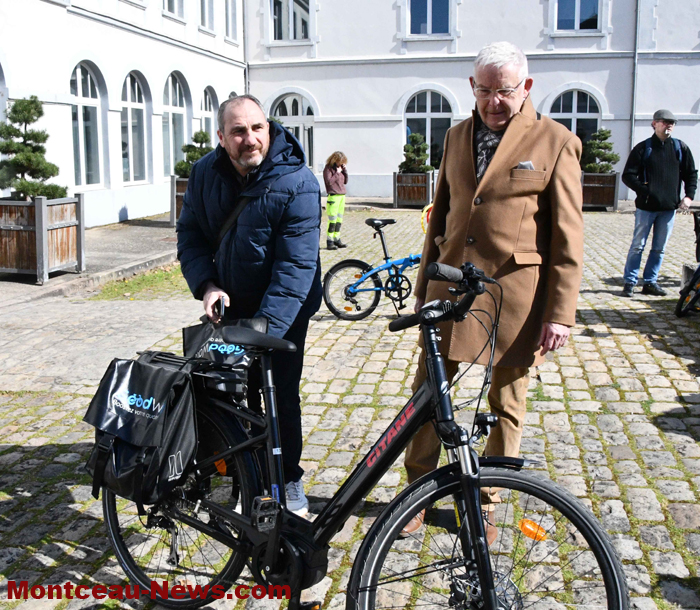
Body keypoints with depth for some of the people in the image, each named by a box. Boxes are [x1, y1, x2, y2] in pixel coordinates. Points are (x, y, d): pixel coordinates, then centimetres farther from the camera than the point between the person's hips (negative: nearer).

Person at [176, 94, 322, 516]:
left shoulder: (298, 183, -24)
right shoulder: (205, 173, -8)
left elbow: (296, 265, -28)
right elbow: (190, 234, 2)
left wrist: (264, 330, -34)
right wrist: (207, 285, -16)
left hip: (283, 309, -4)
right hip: (230, 303, 4)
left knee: (281, 395, 0)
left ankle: (289, 481, 20)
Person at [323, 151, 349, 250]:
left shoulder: (340, 168, 16)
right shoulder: (328, 168, -6)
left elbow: (345, 181, 18)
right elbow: (329, 181, -16)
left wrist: (345, 170, 6)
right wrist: (337, 173, -13)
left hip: (342, 195, 8)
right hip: (333, 196, -8)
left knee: (339, 219, 9)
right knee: (332, 219, -9)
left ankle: (337, 239, 16)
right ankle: (329, 241, -4)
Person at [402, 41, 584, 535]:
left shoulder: (556, 143, -4)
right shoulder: (458, 137, 11)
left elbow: (568, 237, -5)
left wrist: (561, 313, -9)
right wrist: (424, 286, 16)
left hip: (514, 294, -4)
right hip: (450, 286, 4)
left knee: (506, 406, 9)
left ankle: (487, 503, 27)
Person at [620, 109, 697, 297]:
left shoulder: (680, 148, 7)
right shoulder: (643, 148, -2)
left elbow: (691, 174, 13)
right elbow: (628, 176, -4)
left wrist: (689, 195, -1)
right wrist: (644, 190, -16)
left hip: (669, 207, 3)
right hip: (646, 206, -3)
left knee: (659, 248, 8)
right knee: (638, 246, 2)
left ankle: (650, 282, 17)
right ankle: (629, 282, 9)